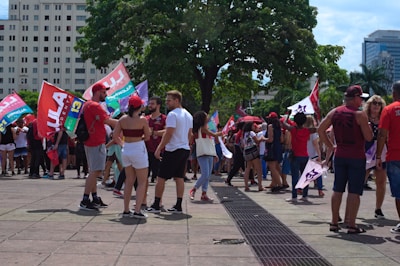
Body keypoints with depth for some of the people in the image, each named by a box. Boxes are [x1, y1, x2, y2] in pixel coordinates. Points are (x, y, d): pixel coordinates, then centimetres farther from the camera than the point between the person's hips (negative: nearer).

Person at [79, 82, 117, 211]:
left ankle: (95, 198, 22)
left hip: (90, 142, 11)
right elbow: (108, 121, -23)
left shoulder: (87, 104, 15)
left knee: (94, 171, 15)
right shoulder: (95, 106, -17)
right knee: (95, 171, -10)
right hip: (97, 143, -11)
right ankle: (85, 201, -11)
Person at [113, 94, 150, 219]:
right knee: (142, 182, 4)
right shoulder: (142, 120, -11)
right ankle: (137, 211, -3)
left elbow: (115, 136, 2)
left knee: (129, 181, 16)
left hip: (126, 150, 5)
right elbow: (147, 137, -2)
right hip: (138, 150, -5)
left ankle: (126, 210, 18)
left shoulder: (122, 119, 1)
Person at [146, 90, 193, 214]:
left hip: (173, 150, -8)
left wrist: (159, 148, -15)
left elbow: (168, 134, -19)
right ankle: (178, 206, 9)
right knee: (179, 178, 10)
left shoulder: (172, 115, -14)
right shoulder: (188, 115, 13)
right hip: (185, 149, 9)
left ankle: (156, 205, 3)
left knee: (161, 178, -1)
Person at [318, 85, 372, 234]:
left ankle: (334, 223, 18)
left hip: (340, 156, 6)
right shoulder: (360, 115, -13)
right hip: (356, 157, -5)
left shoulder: (335, 112, 4)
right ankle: (351, 225, 2)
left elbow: (320, 129, 5)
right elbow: (369, 137, -13)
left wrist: (330, 146, 10)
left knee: (337, 190, 12)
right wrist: (366, 124, 4)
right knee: (354, 192, 0)